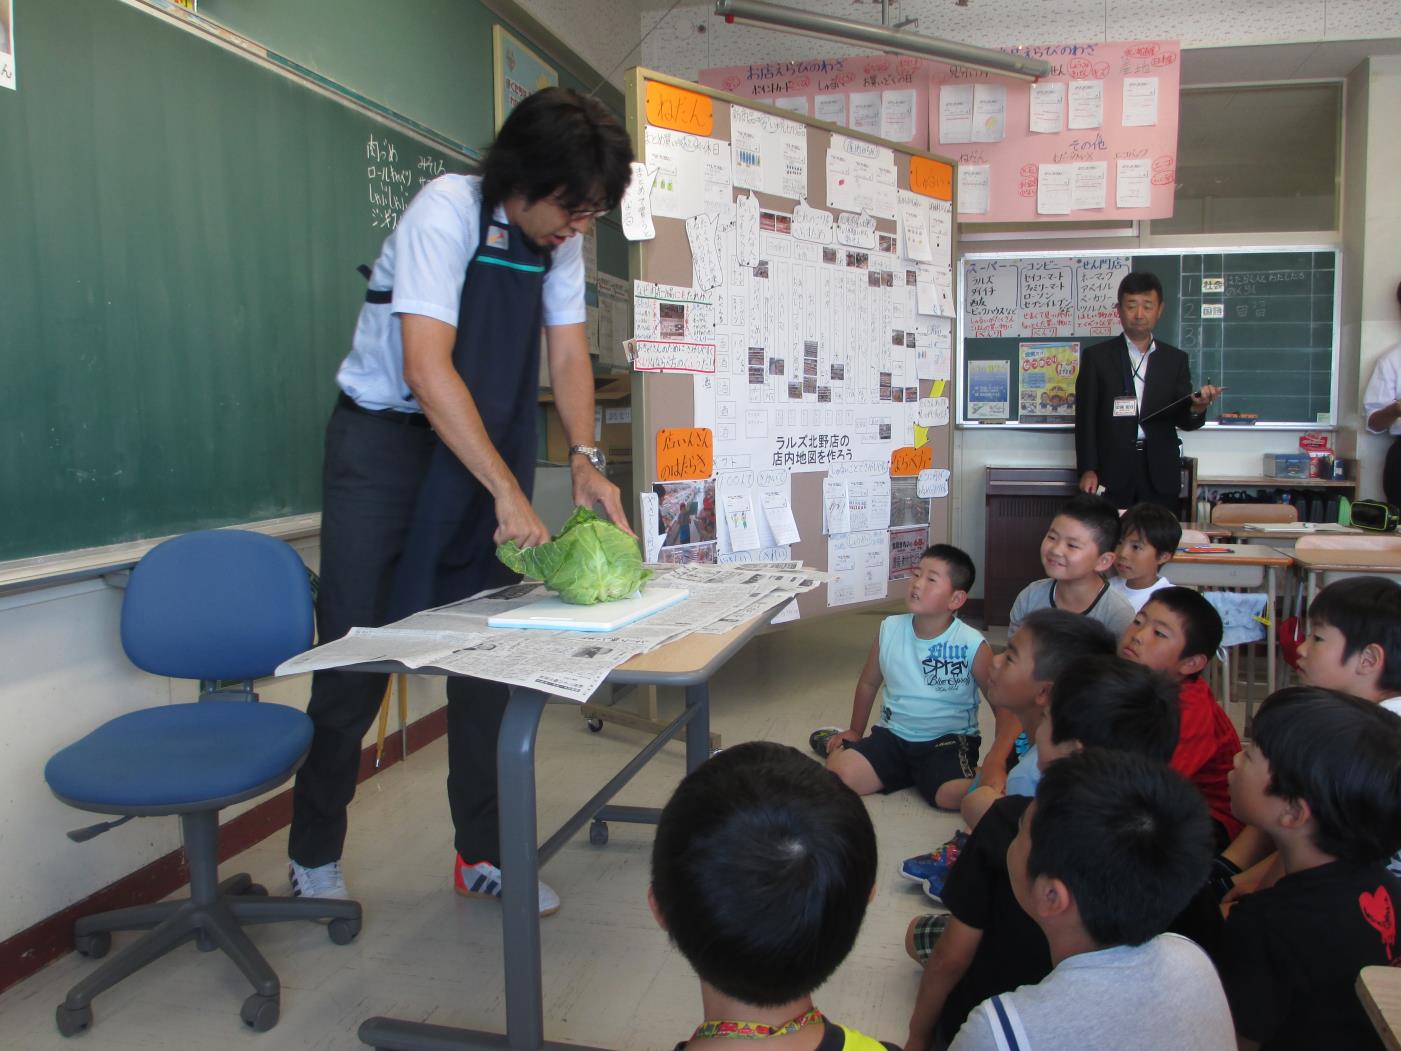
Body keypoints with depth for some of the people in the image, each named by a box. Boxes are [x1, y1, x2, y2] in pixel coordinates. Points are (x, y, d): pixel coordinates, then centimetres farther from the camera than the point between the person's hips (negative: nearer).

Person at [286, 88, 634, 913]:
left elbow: (569, 356, 2)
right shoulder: (448, 210, -19)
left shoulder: (560, 240, 2)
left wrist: (585, 459, -16)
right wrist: (509, 492, -31)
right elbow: (426, 368, -28)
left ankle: (485, 853, 17)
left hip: (481, 445, 6)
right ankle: (314, 853, 19)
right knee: (357, 653, -2)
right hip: (386, 441, -6)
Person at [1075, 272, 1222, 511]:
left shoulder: (1175, 359, 11)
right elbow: (1086, 417, 2)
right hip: (1112, 475, -2)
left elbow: (1182, 420, 6)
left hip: (1160, 476, 2)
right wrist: (1088, 470, -7)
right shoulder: (1096, 356, 5)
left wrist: (1196, 408, -17)